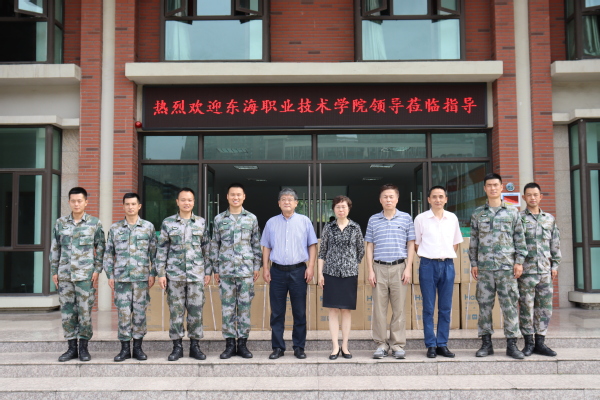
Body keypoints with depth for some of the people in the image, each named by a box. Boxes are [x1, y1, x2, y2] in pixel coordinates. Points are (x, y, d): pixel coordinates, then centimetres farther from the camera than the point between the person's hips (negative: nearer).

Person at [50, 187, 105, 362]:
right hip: (64, 275, 3)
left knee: (85, 311, 0)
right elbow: (55, 249, 12)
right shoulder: (60, 223, 8)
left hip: (85, 275, -3)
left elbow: (100, 248, 5)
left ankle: (83, 347, 12)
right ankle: (72, 347, 16)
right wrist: (54, 271, 8)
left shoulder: (95, 223, 2)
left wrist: (97, 269, -3)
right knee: (67, 311, 6)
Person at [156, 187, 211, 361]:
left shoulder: (201, 222, 7)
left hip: (196, 273, 1)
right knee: (176, 309, 3)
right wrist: (160, 273, -1)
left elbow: (207, 248, 11)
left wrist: (208, 271, 7)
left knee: (196, 309, 3)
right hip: (174, 273, 0)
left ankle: (194, 345, 14)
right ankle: (177, 346, 13)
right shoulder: (168, 223, 5)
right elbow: (162, 249, 5)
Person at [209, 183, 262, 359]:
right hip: (225, 270, 0)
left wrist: (257, 266, 5)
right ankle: (229, 343, 12)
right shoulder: (219, 219, 7)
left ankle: (243, 343, 12)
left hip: (246, 270, 0)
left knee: (245, 307, 3)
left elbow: (256, 244, 9)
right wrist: (215, 269, 5)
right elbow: (214, 245, 9)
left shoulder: (251, 218, 7)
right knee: (227, 307, 3)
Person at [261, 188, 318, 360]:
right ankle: (277, 347, 13)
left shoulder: (304, 221, 6)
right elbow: (266, 247, 12)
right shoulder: (271, 223, 10)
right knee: (277, 312, 4)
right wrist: (265, 268, 3)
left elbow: (312, 245, 5)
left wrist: (310, 266, -5)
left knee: (300, 312, 3)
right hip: (277, 271, 1)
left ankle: (299, 347, 14)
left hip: (298, 270, -1)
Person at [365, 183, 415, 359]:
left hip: (399, 267, -1)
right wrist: (370, 270, 2)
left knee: (399, 307, 2)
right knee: (379, 307, 1)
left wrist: (408, 268, -2)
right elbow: (370, 247, 10)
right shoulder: (373, 220, 9)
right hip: (379, 267, 1)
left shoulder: (406, 218, 6)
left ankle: (398, 345, 11)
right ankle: (381, 344, 10)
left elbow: (411, 245, 7)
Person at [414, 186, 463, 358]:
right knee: (428, 307, 1)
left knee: (446, 308, 5)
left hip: (447, 265, 3)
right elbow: (416, 244, 7)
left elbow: (455, 243, 18)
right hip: (428, 265, -3)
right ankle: (431, 345, 8)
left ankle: (442, 344, 14)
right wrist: (426, 256, 2)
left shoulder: (452, 218, 8)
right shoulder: (421, 219, 0)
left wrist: (448, 257, 9)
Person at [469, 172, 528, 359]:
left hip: (507, 267, -1)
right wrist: (473, 263, 5)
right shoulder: (478, 213, 10)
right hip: (484, 267, 1)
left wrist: (519, 261, -2)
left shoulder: (512, 212, 7)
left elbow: (520, 239, 6)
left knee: (510, 305, 0)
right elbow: (474, 241, 11)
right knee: (484, 305, 3)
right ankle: (486, 343, 12)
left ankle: (512, 344, 8)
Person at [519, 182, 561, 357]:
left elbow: (555, 244, 16)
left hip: (545, 270, 4)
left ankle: (540, 342, 14)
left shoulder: (550, 219, 13)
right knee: (526, 307, -1)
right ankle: (529, 343, 9)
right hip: (526, 270, -3)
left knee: (545, 307, 5)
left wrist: (555, 265, 10)